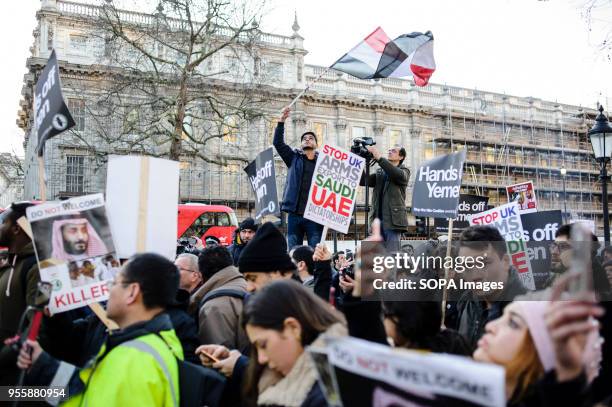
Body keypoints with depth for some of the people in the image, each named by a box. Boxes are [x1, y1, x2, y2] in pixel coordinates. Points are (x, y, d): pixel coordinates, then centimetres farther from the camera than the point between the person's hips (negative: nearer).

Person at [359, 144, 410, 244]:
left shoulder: (404, 171, 6)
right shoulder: (379, 172, 20)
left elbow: (398, 175, -18)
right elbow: (363, 181, 9)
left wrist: (379, 157, -23)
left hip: (393, 221, -5)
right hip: (377, 220, 5)